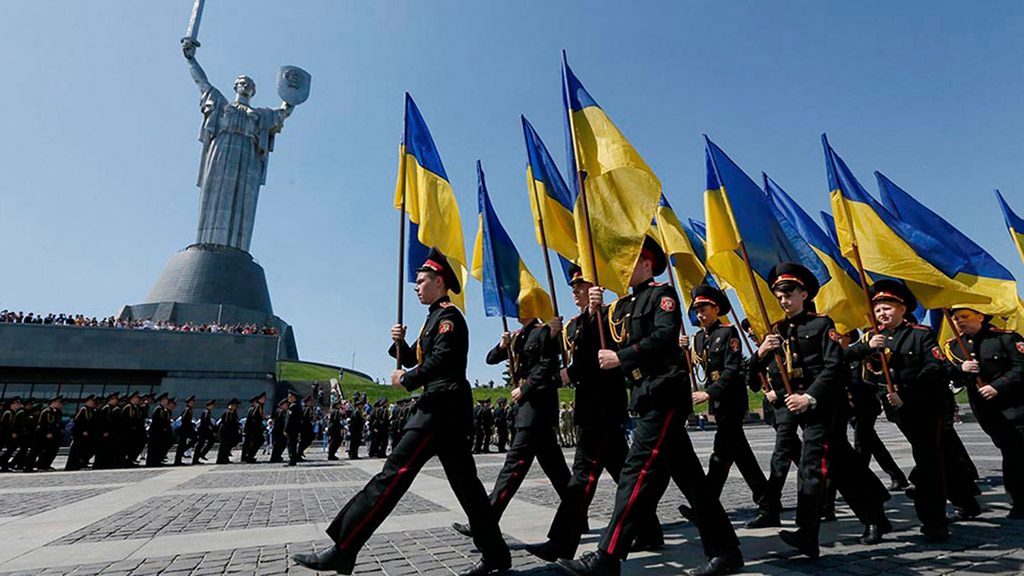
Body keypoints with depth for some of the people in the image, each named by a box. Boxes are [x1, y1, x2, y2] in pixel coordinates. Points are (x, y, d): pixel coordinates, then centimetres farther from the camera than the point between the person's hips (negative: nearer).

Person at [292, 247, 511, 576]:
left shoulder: (448, 315, -7)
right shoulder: (437, 317, 23)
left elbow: (442, 360, -21)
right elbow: (416, 361, 23)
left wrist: (406, 380, -10)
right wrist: (400, 343, 5)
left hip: (443, 405, -10)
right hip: (449, 408, 10)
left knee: (396, 472, -10)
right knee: (464, 481, 10)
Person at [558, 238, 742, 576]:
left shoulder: (662, 294, -4)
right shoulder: (623, 305, 19)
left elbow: (664, 337, -19)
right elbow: (605, 346, 12)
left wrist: (621, 358, -19)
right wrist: (595, 311, -1)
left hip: (664, 395, -9)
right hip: (648, 398, 9)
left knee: (638, 470, -11)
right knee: (686, 474, 13)